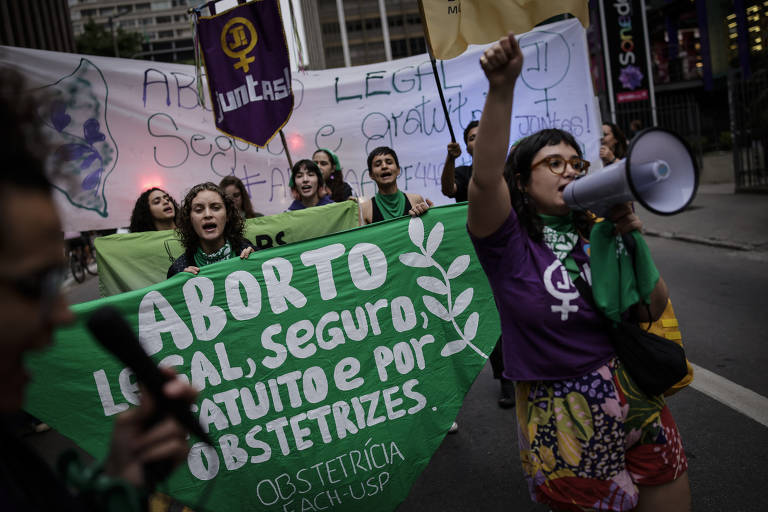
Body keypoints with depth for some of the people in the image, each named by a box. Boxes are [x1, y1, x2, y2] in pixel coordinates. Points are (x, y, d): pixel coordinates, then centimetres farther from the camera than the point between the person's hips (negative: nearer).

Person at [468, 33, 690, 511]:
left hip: (636, 398, 5)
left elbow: (652, 310, 3)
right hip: (565, 419, -5)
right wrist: (502, 89, -41)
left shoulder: (594, 238, 4)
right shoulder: (509, 242, -12)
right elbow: (485, 178, -32)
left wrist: (631, 240, -10)